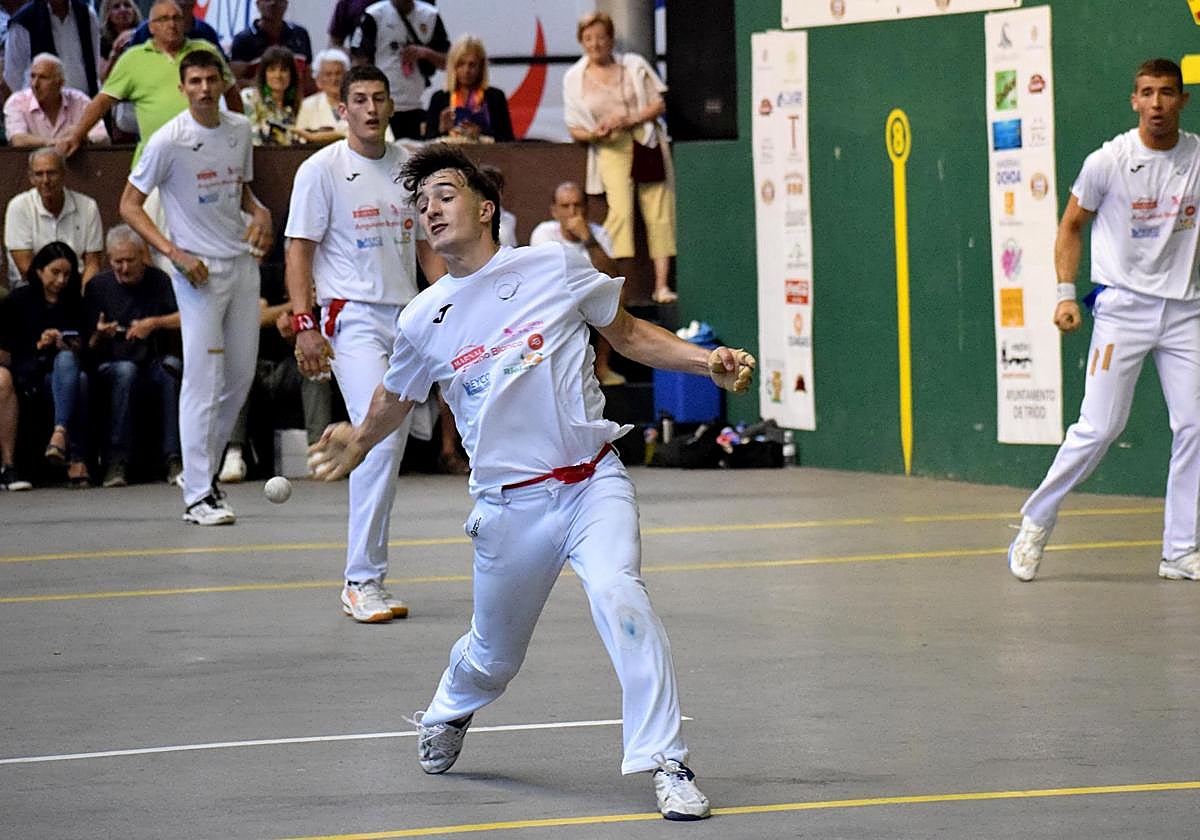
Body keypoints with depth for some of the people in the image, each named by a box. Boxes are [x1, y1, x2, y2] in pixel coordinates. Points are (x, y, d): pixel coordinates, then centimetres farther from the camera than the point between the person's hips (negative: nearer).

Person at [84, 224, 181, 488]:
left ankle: (173, 458, -35)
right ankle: (117, 462, -38)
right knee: (126, 370, -35)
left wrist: (154, 323, -14)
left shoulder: (159, 281, 7)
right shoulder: (97, 286, 7)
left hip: (154, 365, 1)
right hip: (111, 366, -1)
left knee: (172, 366, -33)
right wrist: (100, 336, -19)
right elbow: (90, 348, 3)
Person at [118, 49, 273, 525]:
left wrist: (259, 212, 2)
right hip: (199, 270, -6)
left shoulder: (240, 129, 7)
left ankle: (202, 469, 24)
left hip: (243, 263, 6)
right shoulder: (170, 141, -10)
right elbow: (129, 205, -6)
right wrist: (175, 253, -17)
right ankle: (197, 495, -8)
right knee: (204, 381, -10)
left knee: (241, 377, 9)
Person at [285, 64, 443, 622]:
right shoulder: (322, 169, -3)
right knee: (380, 438, -19)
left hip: (408, 319, 6)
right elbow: (299, 250, -4)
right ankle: (362, 581, -14)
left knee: (391, 451, 6)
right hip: (353, 319, -6)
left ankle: (366, 578, 13)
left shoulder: (408, 167, 13)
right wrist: (304, 324, -13)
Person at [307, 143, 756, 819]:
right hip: (510, 504, 2)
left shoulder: (555, 266, -1)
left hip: (593, 482, -2)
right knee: (495, 657, 13)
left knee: (618, 595, -28)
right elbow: (396, 399, 25)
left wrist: (710, 362, 0)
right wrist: (358, 442, 14)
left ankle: (667, 764, -23)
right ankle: (449, 712, 51)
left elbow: (629, 334, 10)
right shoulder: (423, 320, 4)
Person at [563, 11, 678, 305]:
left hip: (645, 140, 1)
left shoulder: (634, 66, 7)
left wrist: (628, 119, -12)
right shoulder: (574, 78, 8)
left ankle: (662, 284, -5)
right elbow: (574, 128, 11)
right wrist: (594, 134, -12)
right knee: (621, 210, -22)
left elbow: (660, 105, 4)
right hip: (610, 149, -1)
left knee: (658, 211, -7)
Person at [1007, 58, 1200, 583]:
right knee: (1099, 426, -9)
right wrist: (1066, 294, -3)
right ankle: (1035, 524, 8)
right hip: (1123, 305, -3)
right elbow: (1071, 226, 6)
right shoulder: (1108, 161, -6)